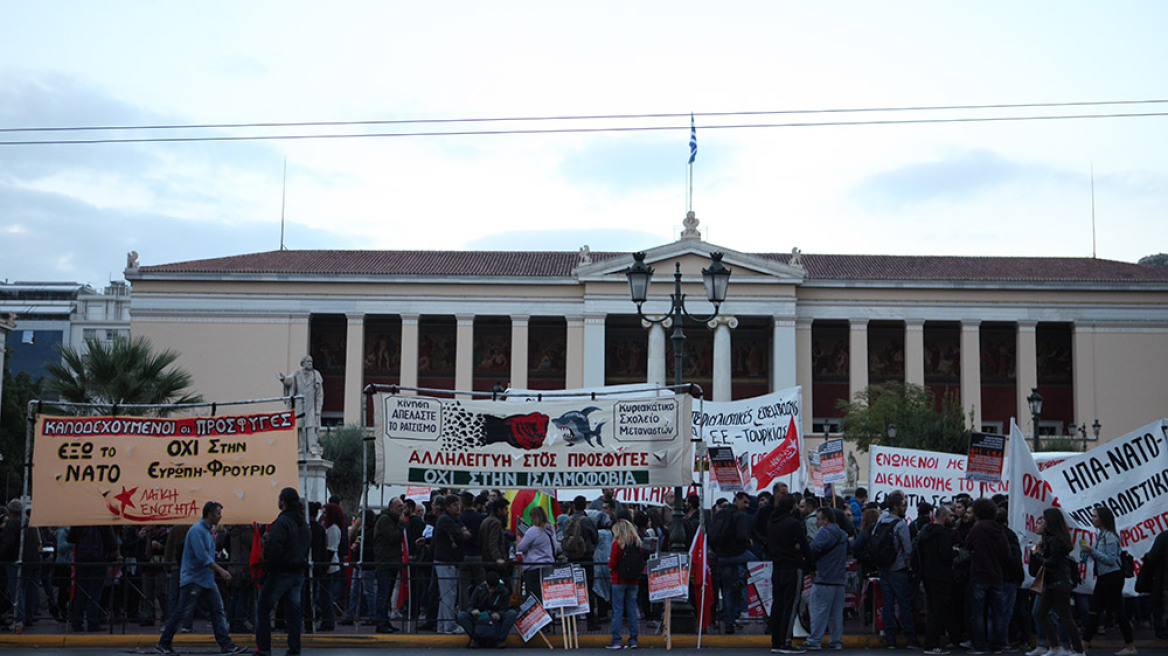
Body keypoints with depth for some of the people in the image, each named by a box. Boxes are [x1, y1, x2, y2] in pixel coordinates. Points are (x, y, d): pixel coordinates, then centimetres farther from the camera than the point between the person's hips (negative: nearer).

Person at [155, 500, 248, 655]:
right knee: (182, 613, -3)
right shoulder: (197, 530, -15)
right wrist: (221, 571, -25)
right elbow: (202, 556, -23)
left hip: (207, 579, 9)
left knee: (218, 610, 1)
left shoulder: (208, 531, 14)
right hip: (193, 579, -9)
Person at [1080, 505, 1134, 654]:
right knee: (1094, 610, 8)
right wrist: (1088, 553, 6)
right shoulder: (1101, 535, 13)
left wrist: (1093, 551, -20)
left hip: (1113, 577, -10)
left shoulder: (1110, 536, -15)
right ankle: (1085, 643, 10)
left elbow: (1111, 560, -19)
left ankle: (1129, 646, 5)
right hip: (1103, 577, 10)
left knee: (1117, 611, -3)